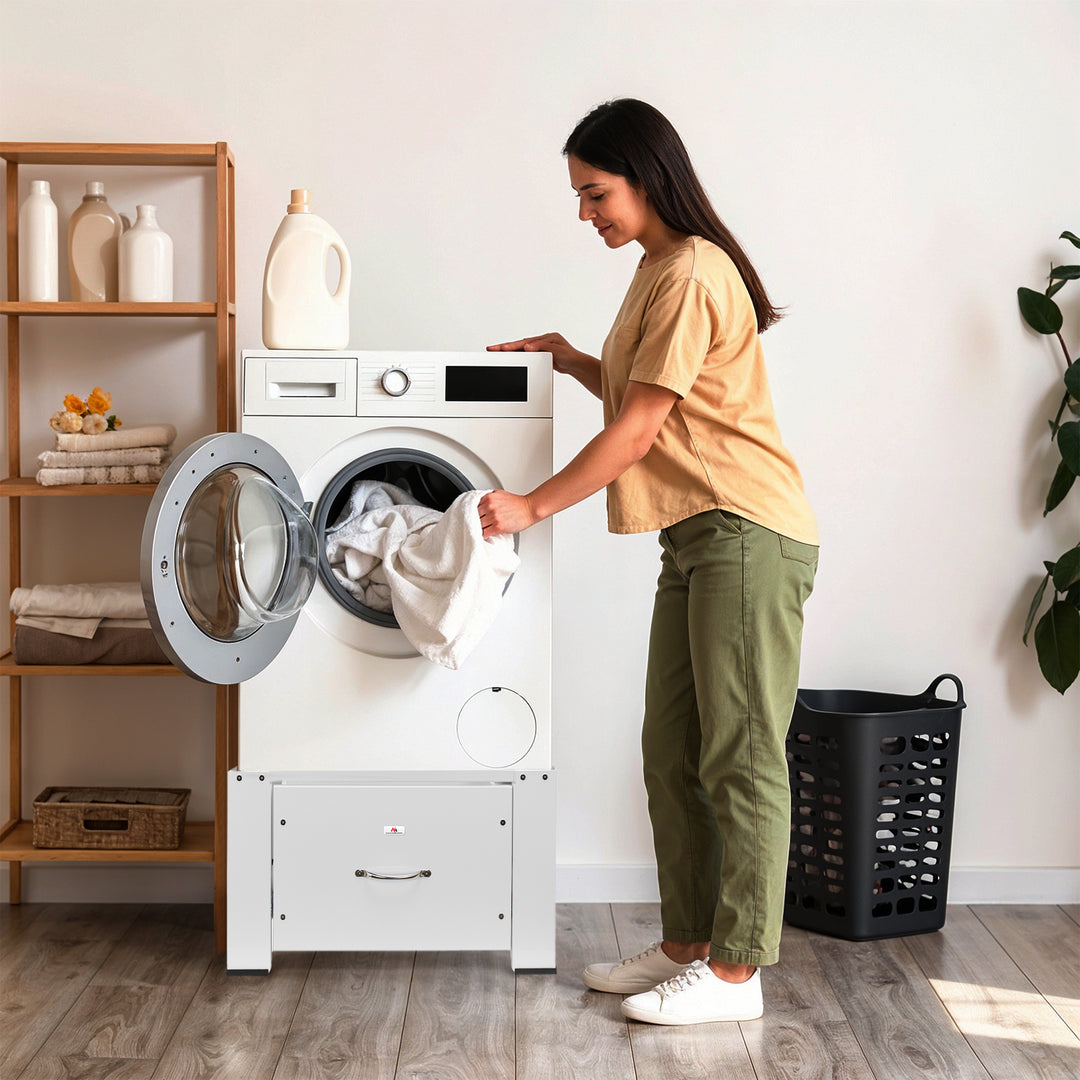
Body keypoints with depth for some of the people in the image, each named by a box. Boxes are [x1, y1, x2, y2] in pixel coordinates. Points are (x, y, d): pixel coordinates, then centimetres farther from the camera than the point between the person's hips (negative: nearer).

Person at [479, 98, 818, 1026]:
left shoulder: (693, 274, -15)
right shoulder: (661, 270, 16)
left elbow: (635, 432, -16)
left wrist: (533, 506, -12)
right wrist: (573, 360, 10)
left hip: (748, 534, -10)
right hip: (697, 537, 10)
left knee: (740, 758, -4)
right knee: (673, 751, 12)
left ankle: (734, 971, 5)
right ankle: (688, 945, 22)